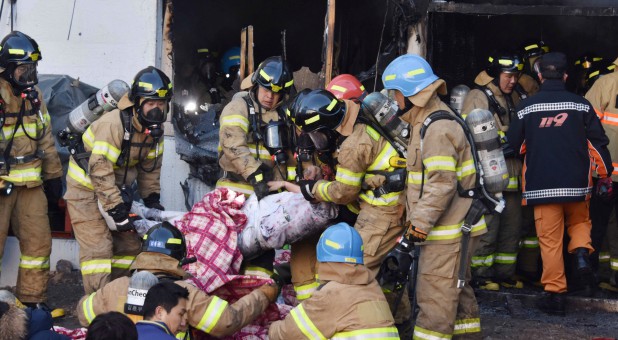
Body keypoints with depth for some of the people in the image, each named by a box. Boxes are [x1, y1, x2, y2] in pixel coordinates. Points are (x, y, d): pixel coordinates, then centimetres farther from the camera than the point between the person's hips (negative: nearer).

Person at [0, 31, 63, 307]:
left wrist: (53, 175, 18)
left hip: (30, 183, 6)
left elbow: (45, 138, 18)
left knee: (38, 241, 7)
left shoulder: (33, 95, 10)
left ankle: (32, 300, 17)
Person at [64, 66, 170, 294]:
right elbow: (100, 172, -30)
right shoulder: (114, 124, -29)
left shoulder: (155, 128, -4)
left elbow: (150, 166, 9)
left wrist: (152, 198, 0)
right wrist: (117, 210, -28)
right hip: (87, 188, -8)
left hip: (116, 188, 8)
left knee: (129, 243, 9)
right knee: (98, 248, -14)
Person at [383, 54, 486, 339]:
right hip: (455, 226, 11)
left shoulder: (437, 129, -20)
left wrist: (421, 221, -20)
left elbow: (442, 183, -25)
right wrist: (418, 218, 19)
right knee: (457, 289, 20)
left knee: (435, 295, -6)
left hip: (447, 230, -11)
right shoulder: (436, 121, 14)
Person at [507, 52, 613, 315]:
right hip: (576, 184, 1)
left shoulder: (527, 107, -2)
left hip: (541, 185, -1)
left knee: (550, 240, 5)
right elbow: (598, 142, 3)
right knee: (580, 221, 27)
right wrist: (605, 174, 15)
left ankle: (555, 294, 5)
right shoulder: (580, 104, 0)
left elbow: (514, 145, 6)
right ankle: (581, 251, -2)